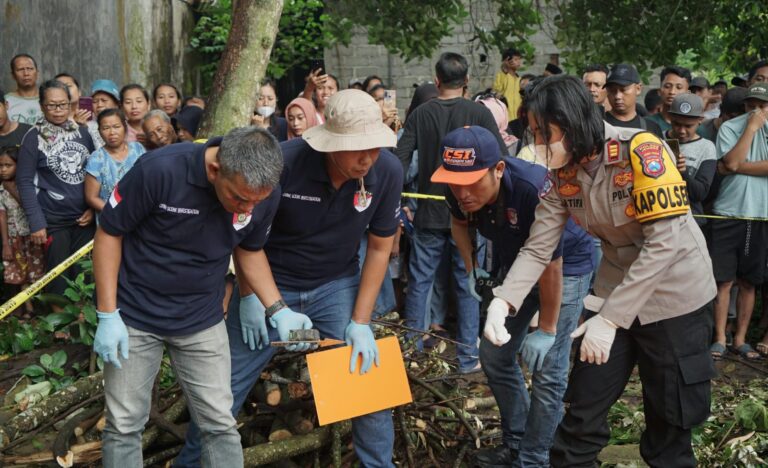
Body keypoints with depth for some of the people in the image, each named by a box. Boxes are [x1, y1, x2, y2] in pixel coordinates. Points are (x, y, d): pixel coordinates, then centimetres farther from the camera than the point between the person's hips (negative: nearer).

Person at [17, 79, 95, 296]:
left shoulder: (82, 133, 8)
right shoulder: (34, 137, -3)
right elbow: (25, 181, -6)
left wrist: (93, 208, 3)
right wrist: (36, 221, -12)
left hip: (84, 218, 4)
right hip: (53, 221, -3)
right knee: (59, 278, 0)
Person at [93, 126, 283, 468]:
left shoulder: (265, 194, -14)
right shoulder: (159, 170, -27)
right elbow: (109, 233, -13)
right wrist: (107, 315, -14)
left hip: (202, 320, 3)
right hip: (134, 314, -2)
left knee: (219, 424, 4)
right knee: (124, 426, 5)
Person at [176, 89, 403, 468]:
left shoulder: (388, 172, -19)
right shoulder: (284, 161, -28)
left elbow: (380, 248, -5)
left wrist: (361, 322, -10)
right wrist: (276, 309, -20)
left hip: (337, 284, 2)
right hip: (269, 283, -2)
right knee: (225, 386, 6)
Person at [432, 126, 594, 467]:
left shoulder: (534, 189, -39)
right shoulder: (460, 192, -20)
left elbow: (551, 264, -29)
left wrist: (546, 329, -21)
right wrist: (471, 269, -4)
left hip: (565, 266, -6)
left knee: (548, 372, -10)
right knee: (494, 356, 9)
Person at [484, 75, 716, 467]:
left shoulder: (642, 151, -25)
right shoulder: (562, 174, -6)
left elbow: (665, 243, -28)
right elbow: (537, 249, -7)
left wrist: (610, 319, -28)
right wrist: (503, 301, -25)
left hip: (674, 295, -5)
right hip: (615, 291, 5)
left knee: (669, 420, 6)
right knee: (583, 409, 7)